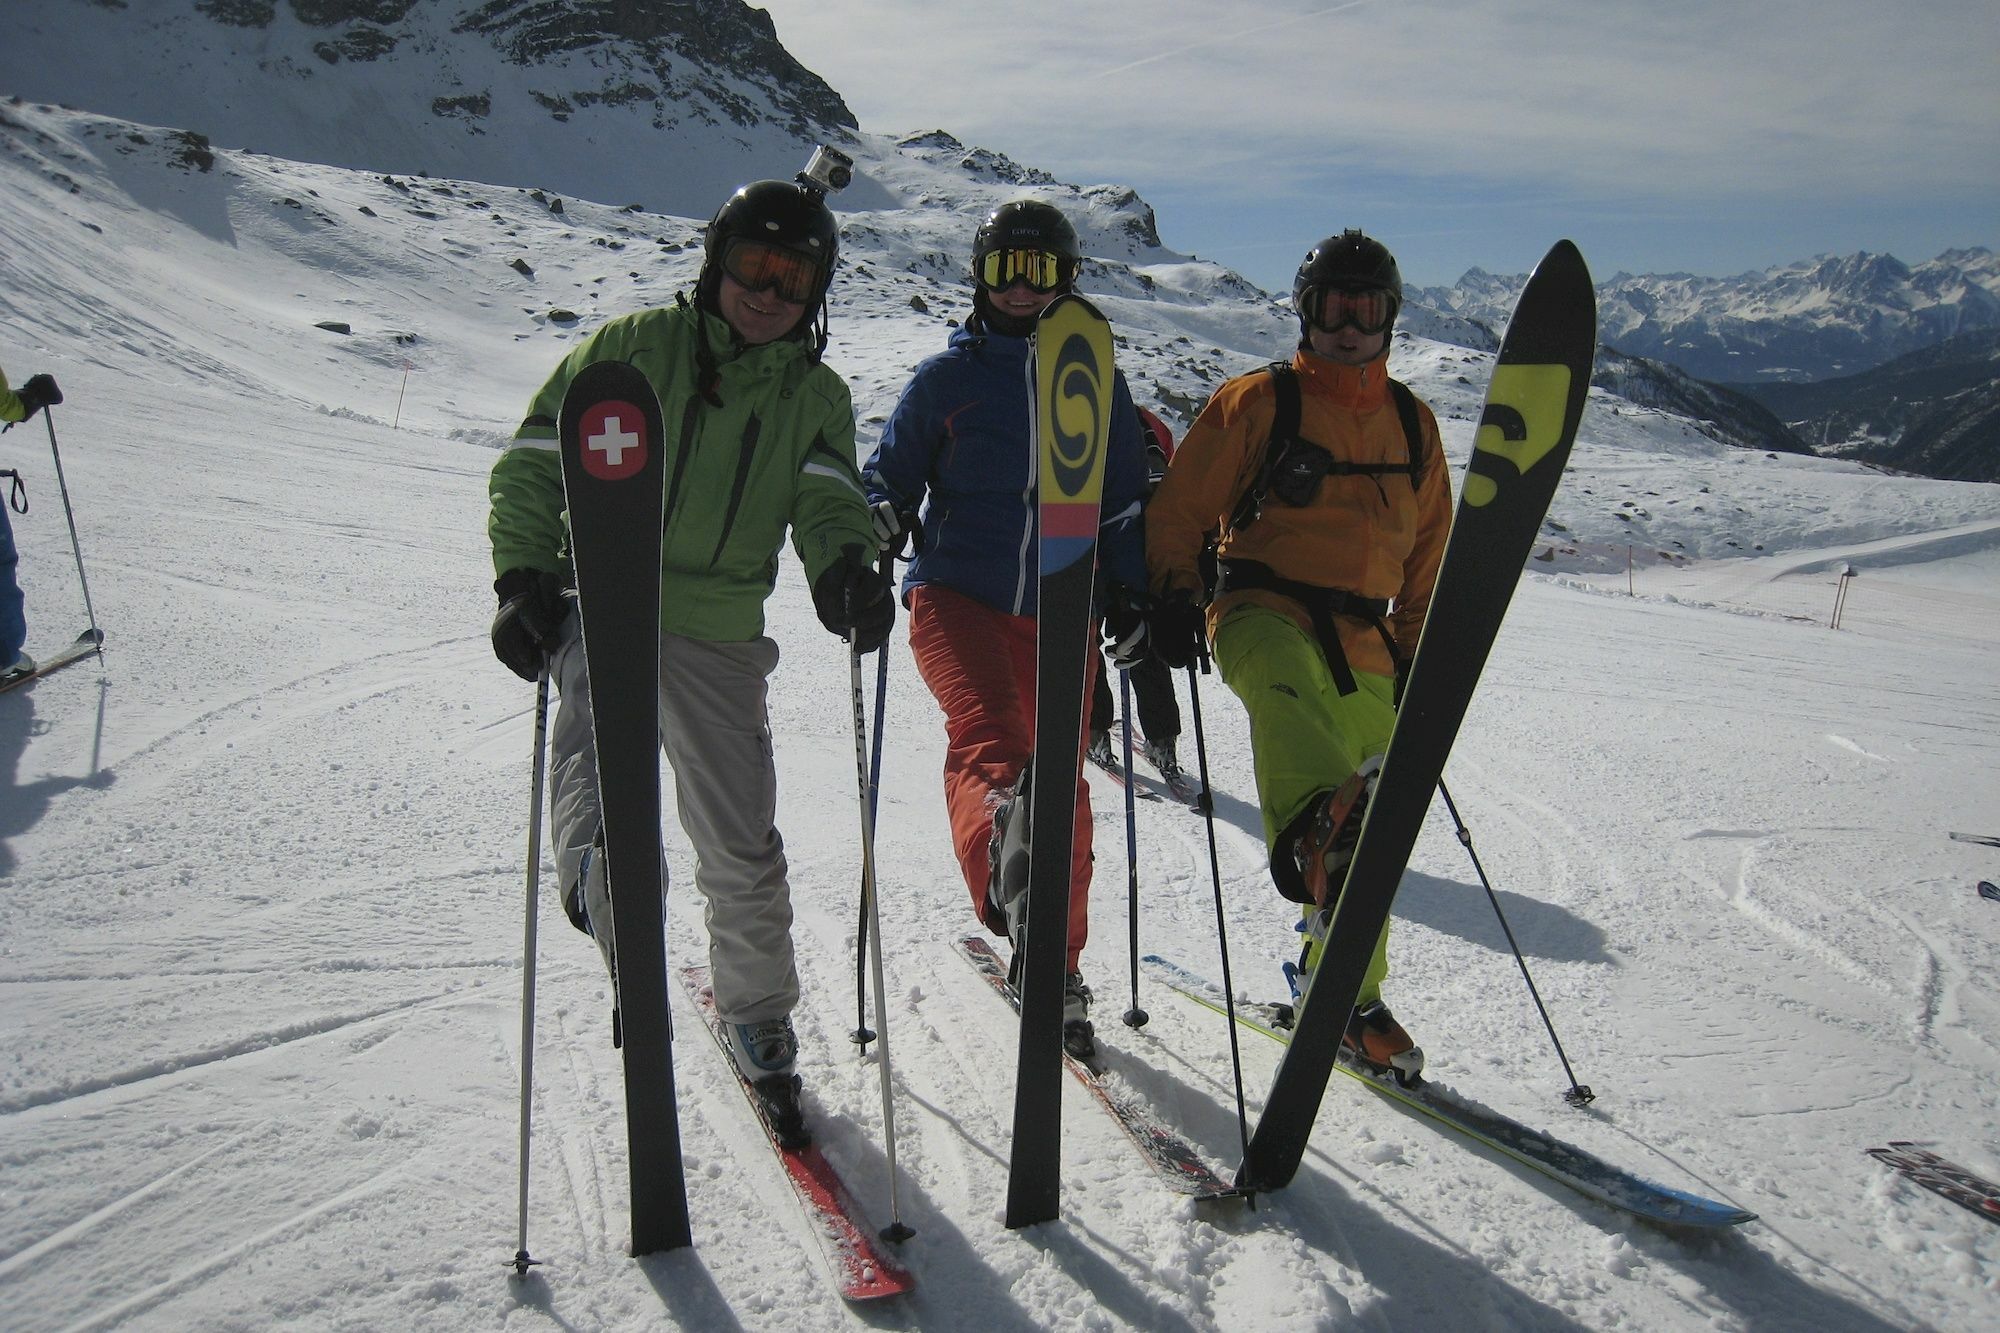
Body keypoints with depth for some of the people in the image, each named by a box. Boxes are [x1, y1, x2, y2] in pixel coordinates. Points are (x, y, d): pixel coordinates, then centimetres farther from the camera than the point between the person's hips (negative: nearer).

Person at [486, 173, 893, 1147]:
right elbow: (532, 463, 1)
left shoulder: (815, 396, 9)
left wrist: (844, 568, -32)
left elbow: (826, 501, -8)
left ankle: (758, 1025, 24)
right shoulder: (632, 346, 2)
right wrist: (523, 576, -15)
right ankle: (594, 859, -50)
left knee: (743, 854, 6)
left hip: (718, 637, 1)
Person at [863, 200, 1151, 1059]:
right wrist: (876, 520, -12)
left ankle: (1056, 966, 19)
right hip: (957, 595, -2)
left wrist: (1131, 599, 5)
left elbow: (1124, 505, 17)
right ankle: (1005, 872, -54)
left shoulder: (1098, 384, 14)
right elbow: (891, 473, 11)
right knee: (987, 733, -29)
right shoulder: (944, 378, 9)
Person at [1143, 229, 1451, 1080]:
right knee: (1284, 677, -42)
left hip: (1364, 648, 5)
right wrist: (1173, 595, -11)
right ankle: (1314, 821, -70)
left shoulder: (1413, 425, 17)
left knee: (1372, 843, 5)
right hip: (1263, 613, -4)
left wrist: (1416, 657, 16)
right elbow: (1181, 509, 3)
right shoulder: (1256, 402, 4)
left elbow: (1427, 554, 22)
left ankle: (1350, 998, 24)